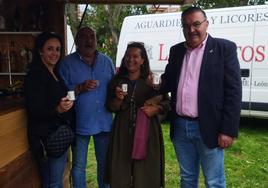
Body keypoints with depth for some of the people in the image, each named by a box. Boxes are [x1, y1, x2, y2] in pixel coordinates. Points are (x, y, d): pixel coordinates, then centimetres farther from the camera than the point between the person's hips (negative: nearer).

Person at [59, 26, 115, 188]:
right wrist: (80, 88, -22)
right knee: (79, 166, 11)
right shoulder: (67, 63, -3)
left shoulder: (106, 61, 7)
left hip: (104, 121, 3)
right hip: (80, 123, -3)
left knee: (104, 163, 19)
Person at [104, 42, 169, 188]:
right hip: (122, 131, 2)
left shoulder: (151, 80, 1)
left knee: (146, 171, 4)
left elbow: (166, 102, 4)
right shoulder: (117, 81, 6)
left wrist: (155, 108, -15)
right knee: (121, 170, 7)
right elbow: (111, 108, 5)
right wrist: (118, 98, -14)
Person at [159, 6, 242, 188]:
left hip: (208, 128, -4)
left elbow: (233, 91, -9)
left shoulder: (225, 48, -5)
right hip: (180, 126, 5)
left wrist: (228, 130, -14)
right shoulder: (176, 50, 10)